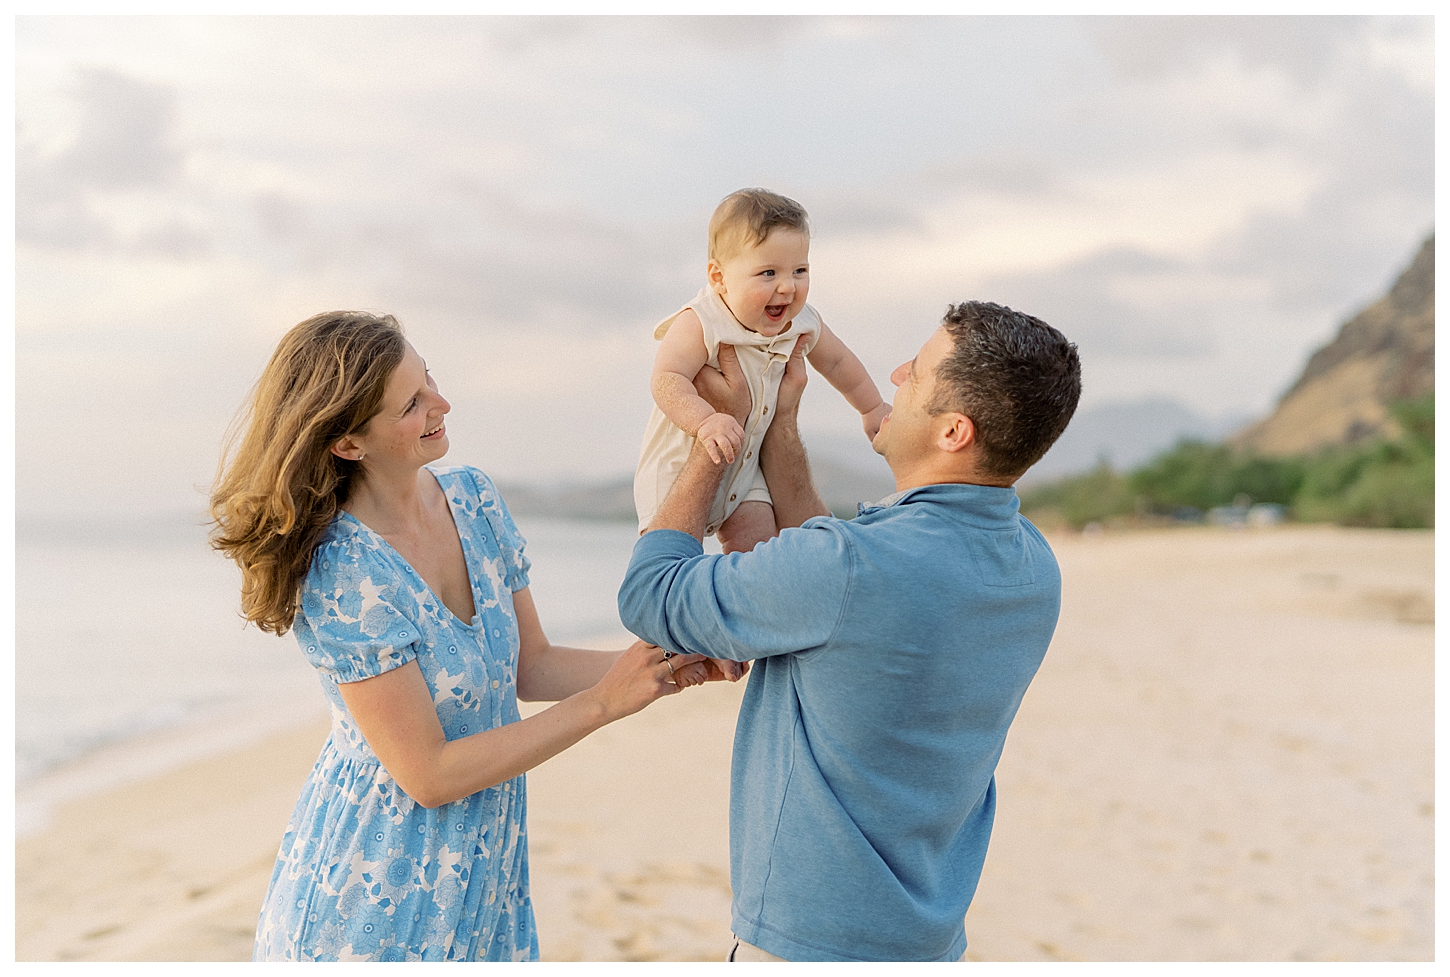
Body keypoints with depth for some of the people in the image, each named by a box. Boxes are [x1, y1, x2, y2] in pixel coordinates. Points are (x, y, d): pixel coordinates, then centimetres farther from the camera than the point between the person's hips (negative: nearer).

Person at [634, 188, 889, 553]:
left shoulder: (801, 324, -8)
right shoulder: (699, 325, -27)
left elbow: (837, 362, 12)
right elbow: (667, 380, -38)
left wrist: (873, 407, 24)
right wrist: (706, 420, -52)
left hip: (745, 468, 5)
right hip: (680, 465, -5)